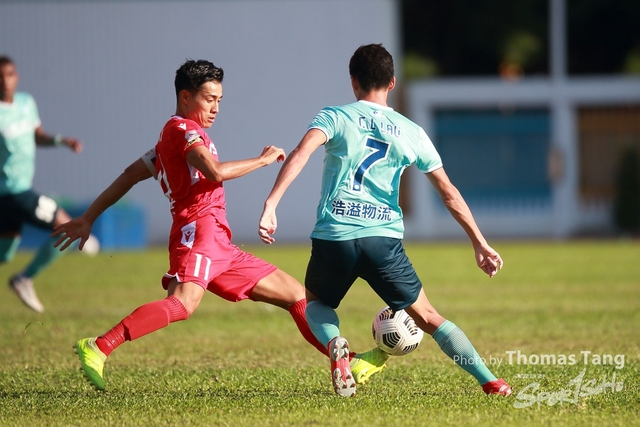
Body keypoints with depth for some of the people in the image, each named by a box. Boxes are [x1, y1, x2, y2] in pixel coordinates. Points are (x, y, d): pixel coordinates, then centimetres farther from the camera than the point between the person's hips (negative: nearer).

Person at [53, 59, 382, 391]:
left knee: (296, 294, 13)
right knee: (183, 304, -36)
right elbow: (215, 172, -17)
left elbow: (129, 175, 28)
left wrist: (87, 219, 27)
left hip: (219, 247, 11)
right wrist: (263, 159, -4)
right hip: (199, 229, -11)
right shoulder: (182, 129, -1)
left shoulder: (172, 138, 29)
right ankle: (97, 349, -41)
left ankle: (348, 363, 16)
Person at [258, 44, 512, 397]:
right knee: (426, 316, 15)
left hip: (334, 237, -1)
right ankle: (489, 381, 5)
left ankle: (334, 344, -6)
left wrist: (270, 205, -20)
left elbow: (300, 154, -14)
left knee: (315, 303, 27)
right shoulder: (411, 133, 13)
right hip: (384, 239, 1)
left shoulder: (334, 118, 6)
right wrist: (480, 244, 18)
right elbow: (449, 193, 13)